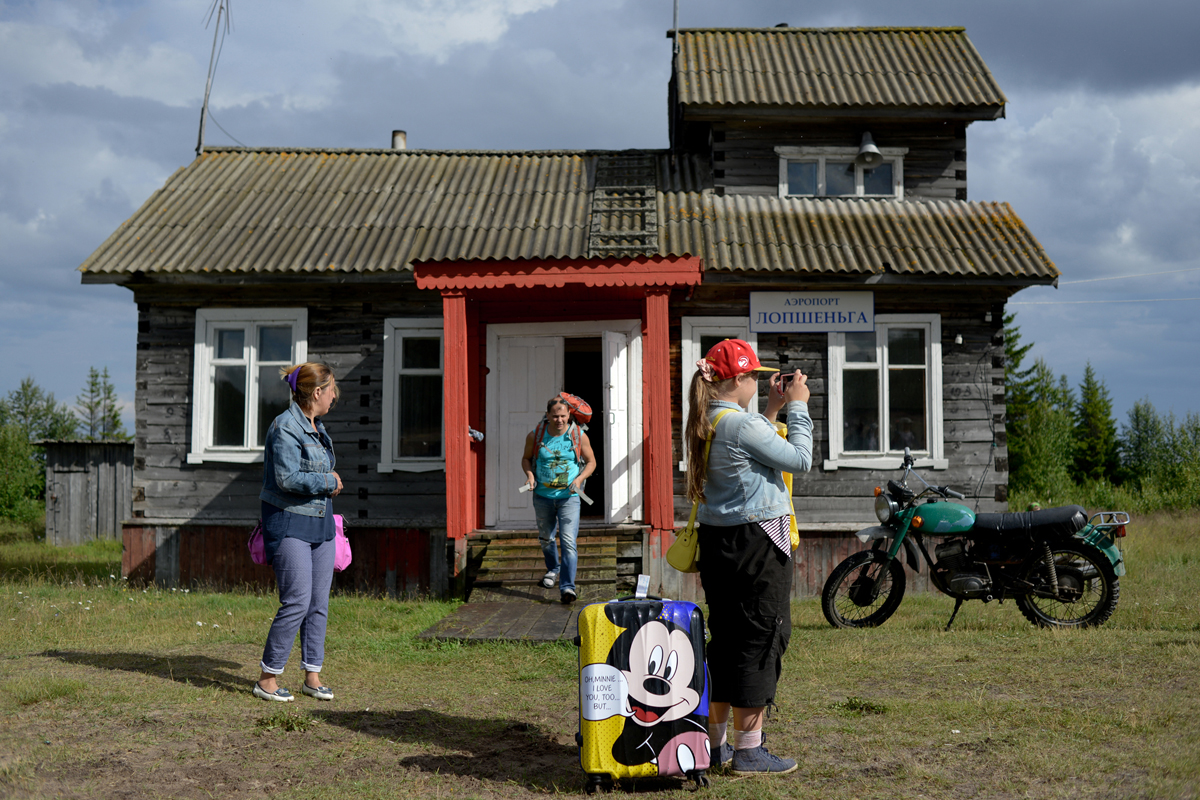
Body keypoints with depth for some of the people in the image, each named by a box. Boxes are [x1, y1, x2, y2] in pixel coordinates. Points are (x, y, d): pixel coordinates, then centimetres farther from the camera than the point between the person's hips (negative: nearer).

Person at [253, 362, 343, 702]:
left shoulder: (318, 428, 15)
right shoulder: (285, 427, -14)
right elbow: (288, 478, -21)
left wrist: (329, 484, 12)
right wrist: (329, 482, -11)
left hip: (319, 524, 9)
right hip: (289, 524, -9)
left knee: (319, 603, 7)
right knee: (297, 602, -11)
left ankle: (312, 676, 16)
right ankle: (267, 679, 0)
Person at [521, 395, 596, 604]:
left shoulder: (579, 436, -4)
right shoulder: (535, 436, -2)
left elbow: (591, 462, 6)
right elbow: (526, 458, 13)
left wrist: (580, 478, -11)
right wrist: (529, 474, -6)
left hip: (569, 496, -2)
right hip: (543, 495, 2)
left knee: (568, 541, -14)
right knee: (545, 538, 19)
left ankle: (567, 586, -14)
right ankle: (553, 569, 47)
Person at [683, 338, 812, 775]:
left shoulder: (703, 424, 9)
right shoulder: (744, 425, -18)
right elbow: (800, 459, -11)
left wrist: (771, 410, 19)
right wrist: (797, 406, -2)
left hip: (716, 541, 9)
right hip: (756, 542, -9)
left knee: (725, 637, 15)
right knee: (760, 638, 0)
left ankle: (715, 742, 23)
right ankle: (748, 750, 6)